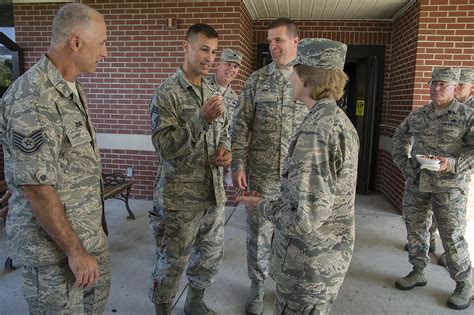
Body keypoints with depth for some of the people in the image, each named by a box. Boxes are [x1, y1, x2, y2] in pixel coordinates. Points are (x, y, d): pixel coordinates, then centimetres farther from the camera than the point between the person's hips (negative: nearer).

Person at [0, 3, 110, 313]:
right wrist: (75, 251, -20)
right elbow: (36, 188, -25)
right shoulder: (32, 98, -25)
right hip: (53, 241, -9)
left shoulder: (72, 89, 5)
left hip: (88, 229, 9)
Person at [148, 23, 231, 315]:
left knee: (212, 255, 19)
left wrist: (226, 150, -4)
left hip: (213, 192, 7)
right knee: (172, 263, 8)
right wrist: (201, 119, -30)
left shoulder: (213, 93, 8)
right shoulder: (166, 94, -12)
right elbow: (165, 146, -20)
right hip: (180, 196, -7)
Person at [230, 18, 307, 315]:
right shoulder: (257, 79, 1)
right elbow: (242, 124, 0)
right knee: (258, 232, 10)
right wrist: (238, 164, -7)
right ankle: (257, 288, 31)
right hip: (261, 172, 0)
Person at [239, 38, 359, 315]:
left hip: (309, 263, -8)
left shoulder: (313, 131, -26)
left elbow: (305, 218, -28)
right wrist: (279, 200, 13)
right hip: (334, 254, 8)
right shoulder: (342, 121, 3)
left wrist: (262, 205, -11)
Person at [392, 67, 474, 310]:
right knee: (415, 229, 13)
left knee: (452, 237, 1)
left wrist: (452, 164, -25)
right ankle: (418, 272, 32)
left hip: (448, 187, -5)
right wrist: (402, 162, 10)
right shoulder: (417, 115, 9)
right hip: (416, 183, 5)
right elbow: (399, 137, 22)